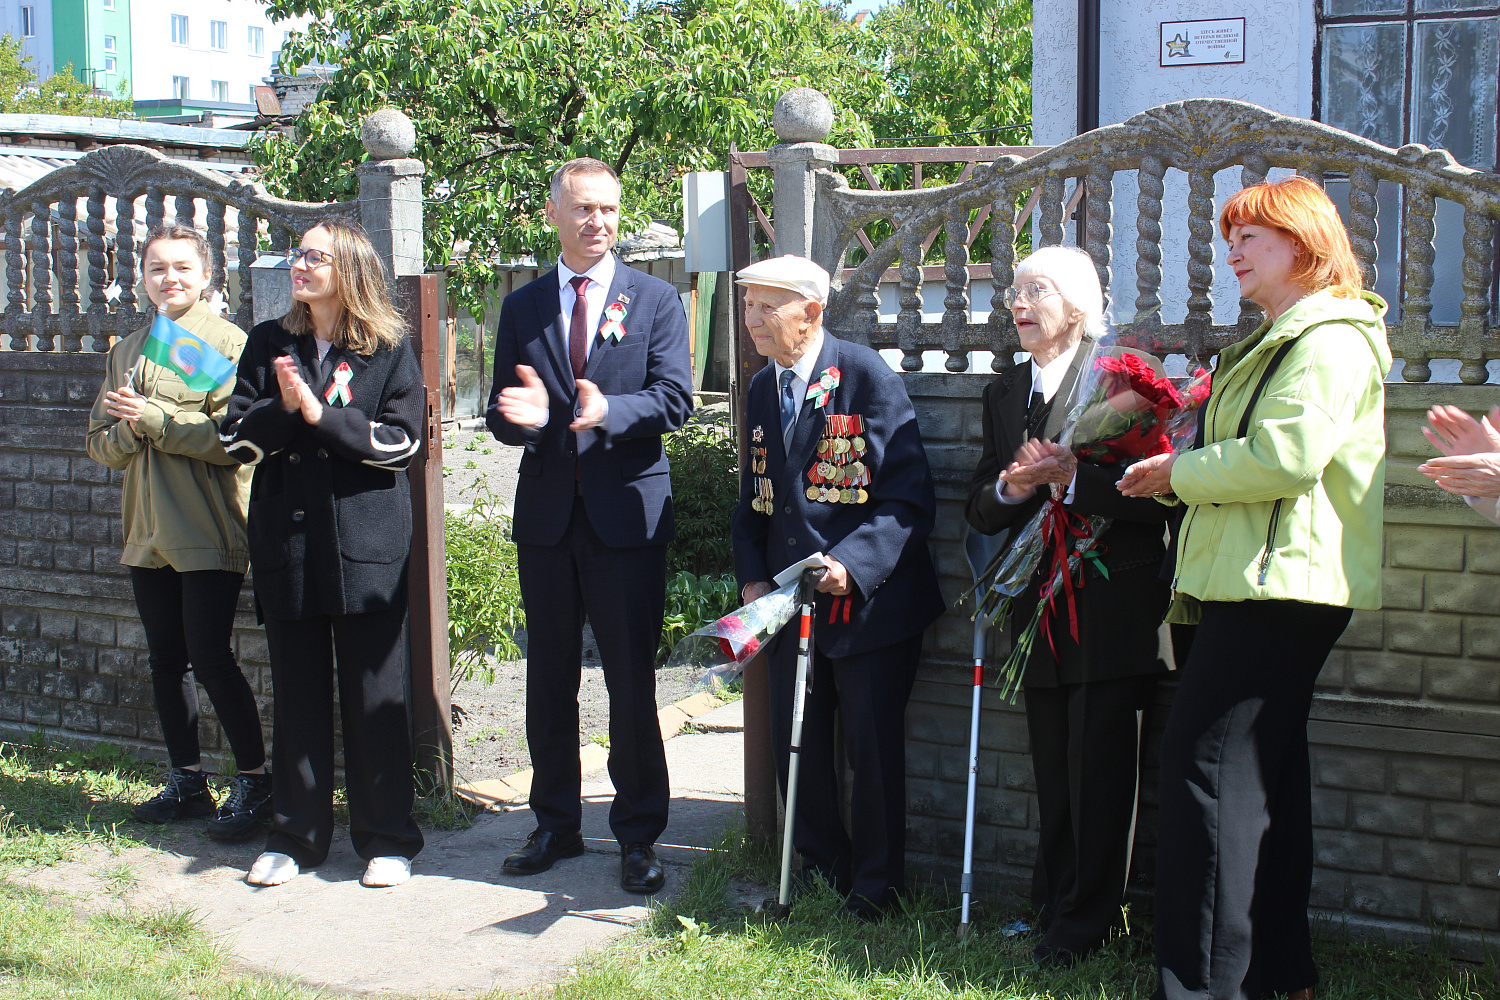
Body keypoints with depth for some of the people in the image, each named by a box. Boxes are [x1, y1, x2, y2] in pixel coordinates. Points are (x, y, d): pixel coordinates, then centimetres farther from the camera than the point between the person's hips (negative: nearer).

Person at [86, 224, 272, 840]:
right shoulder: (127, 352, 16)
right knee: (166, 660, 11)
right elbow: (101, 446, 14)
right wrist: (128, 428, -8)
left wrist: (152, 418, -17)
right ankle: (186, 783, 23)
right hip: (149, 532, 7)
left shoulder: (228, 343, -5)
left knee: (210, 658, -8)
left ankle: (254, 781, 5)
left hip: (209, 531, -7)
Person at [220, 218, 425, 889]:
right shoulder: (268, 345, 11)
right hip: (286, 543, 3)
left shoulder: (388, 349, 1)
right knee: (296, 695, 9)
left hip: (365, 544, -3)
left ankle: (387, 839, 12)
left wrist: (320, 414, -15)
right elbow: (236, 438, 5)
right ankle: (295, 836, 20)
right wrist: (281, 408, -13)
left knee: (375, 695, 1)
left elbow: (402, 440, -8)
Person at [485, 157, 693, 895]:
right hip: (546, 515, 3)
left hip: (627, 514, -3)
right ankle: (555, 825, 25)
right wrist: (521, 416, -17)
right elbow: (500, 415, 7)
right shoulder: (522, 307, 10)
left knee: (631, 681, 1)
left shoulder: (655, 300, 3)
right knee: (548, 681, 11)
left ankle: (639, 836, 13)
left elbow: (674, 400, -8)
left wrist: (608, 411, -26)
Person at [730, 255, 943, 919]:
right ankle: (820, 871, 29)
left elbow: (910, 498, -14)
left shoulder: (869, 378, -12)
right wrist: (751, 578, 5)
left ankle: (875, 885, 19)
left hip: (869, 597, -6)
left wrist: (852, 563, -25)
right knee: (796, 747, 10)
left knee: (873, 748, 2)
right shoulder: (761, 390, 10)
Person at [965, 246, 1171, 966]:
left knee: (1099, 769, -1)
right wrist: (1011, 488, -8)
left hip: (1110, 612, -5)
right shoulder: (1004, 393, 14)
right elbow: (979, 512, 13)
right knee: (1053, 769, 12)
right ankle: (1053, 902, 24)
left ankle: (1085, 920, 10)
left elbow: (1158, 492, -14)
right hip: (1040, 611, 6)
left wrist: (1073, 478, -22)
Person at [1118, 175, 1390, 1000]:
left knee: (1205, 761, -14)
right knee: (1265, 772, 13)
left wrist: (1182, 473, -11)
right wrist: (1181, 477, 10)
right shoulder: (1277, 340, 25)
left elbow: (1288, 454, -23)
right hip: (1259, 583, 11)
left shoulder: (1331, 339, -10)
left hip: (1280, 582, -11)